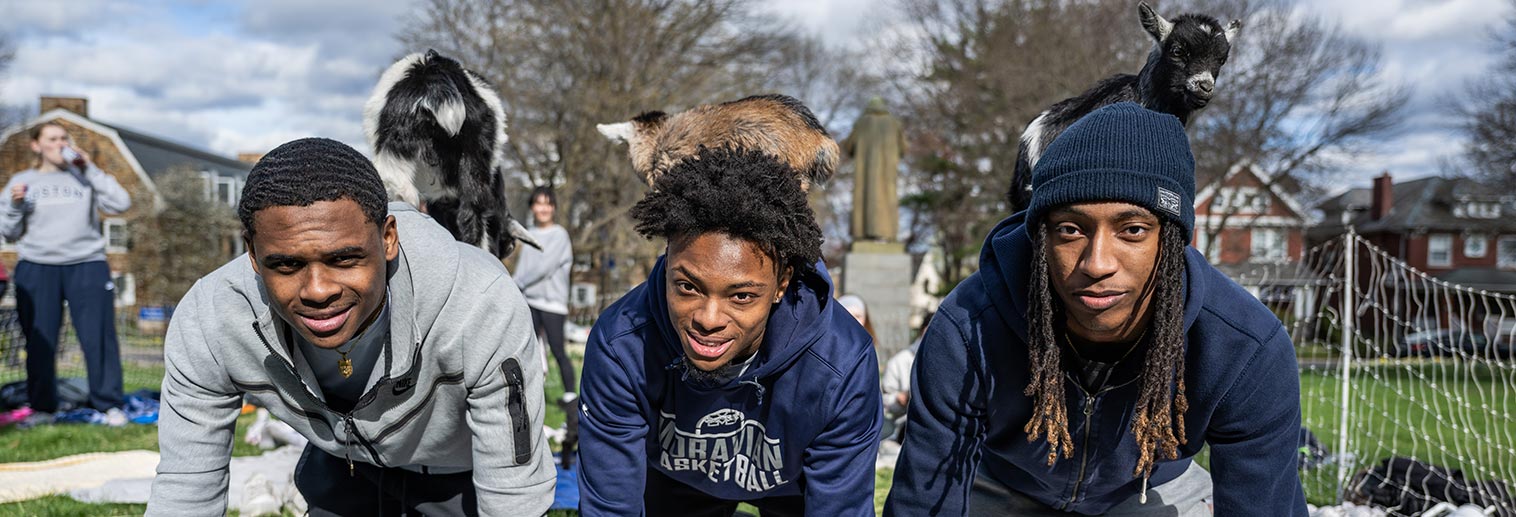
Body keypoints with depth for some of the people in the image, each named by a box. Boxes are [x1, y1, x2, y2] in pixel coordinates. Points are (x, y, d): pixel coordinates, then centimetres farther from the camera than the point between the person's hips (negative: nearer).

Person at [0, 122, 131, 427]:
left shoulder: (83, 178, 9)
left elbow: (121, 204, -5)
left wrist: (90, 169, -5)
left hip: (87, 266, -1)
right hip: (36, 268, 1)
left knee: (98, 336, -4)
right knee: (39, 341, 3)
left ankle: (109, 404, 2)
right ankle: (42, 407, 12)